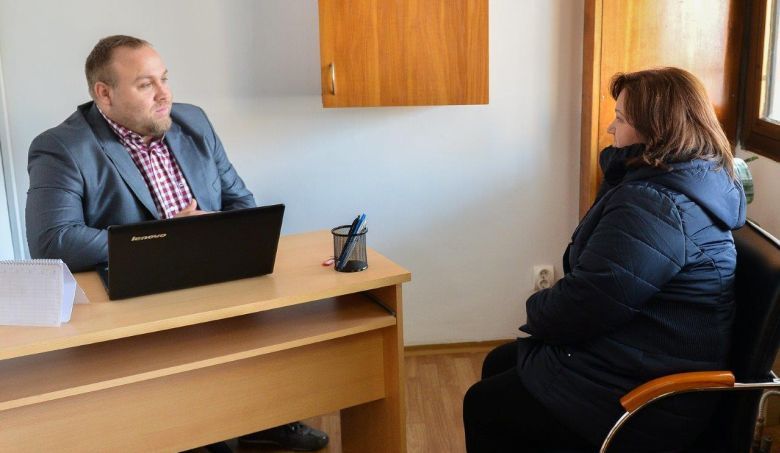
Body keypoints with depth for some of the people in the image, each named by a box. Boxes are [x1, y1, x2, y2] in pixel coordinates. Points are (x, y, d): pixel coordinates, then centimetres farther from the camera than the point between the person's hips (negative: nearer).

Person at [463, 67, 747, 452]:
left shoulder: (653, 205, -29)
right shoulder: (695, 180, 6)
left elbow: (580, 306, -26)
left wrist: (537, 311, -6)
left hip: (642, 399, -11)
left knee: (482, 406, 4)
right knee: (498, 364, 22)